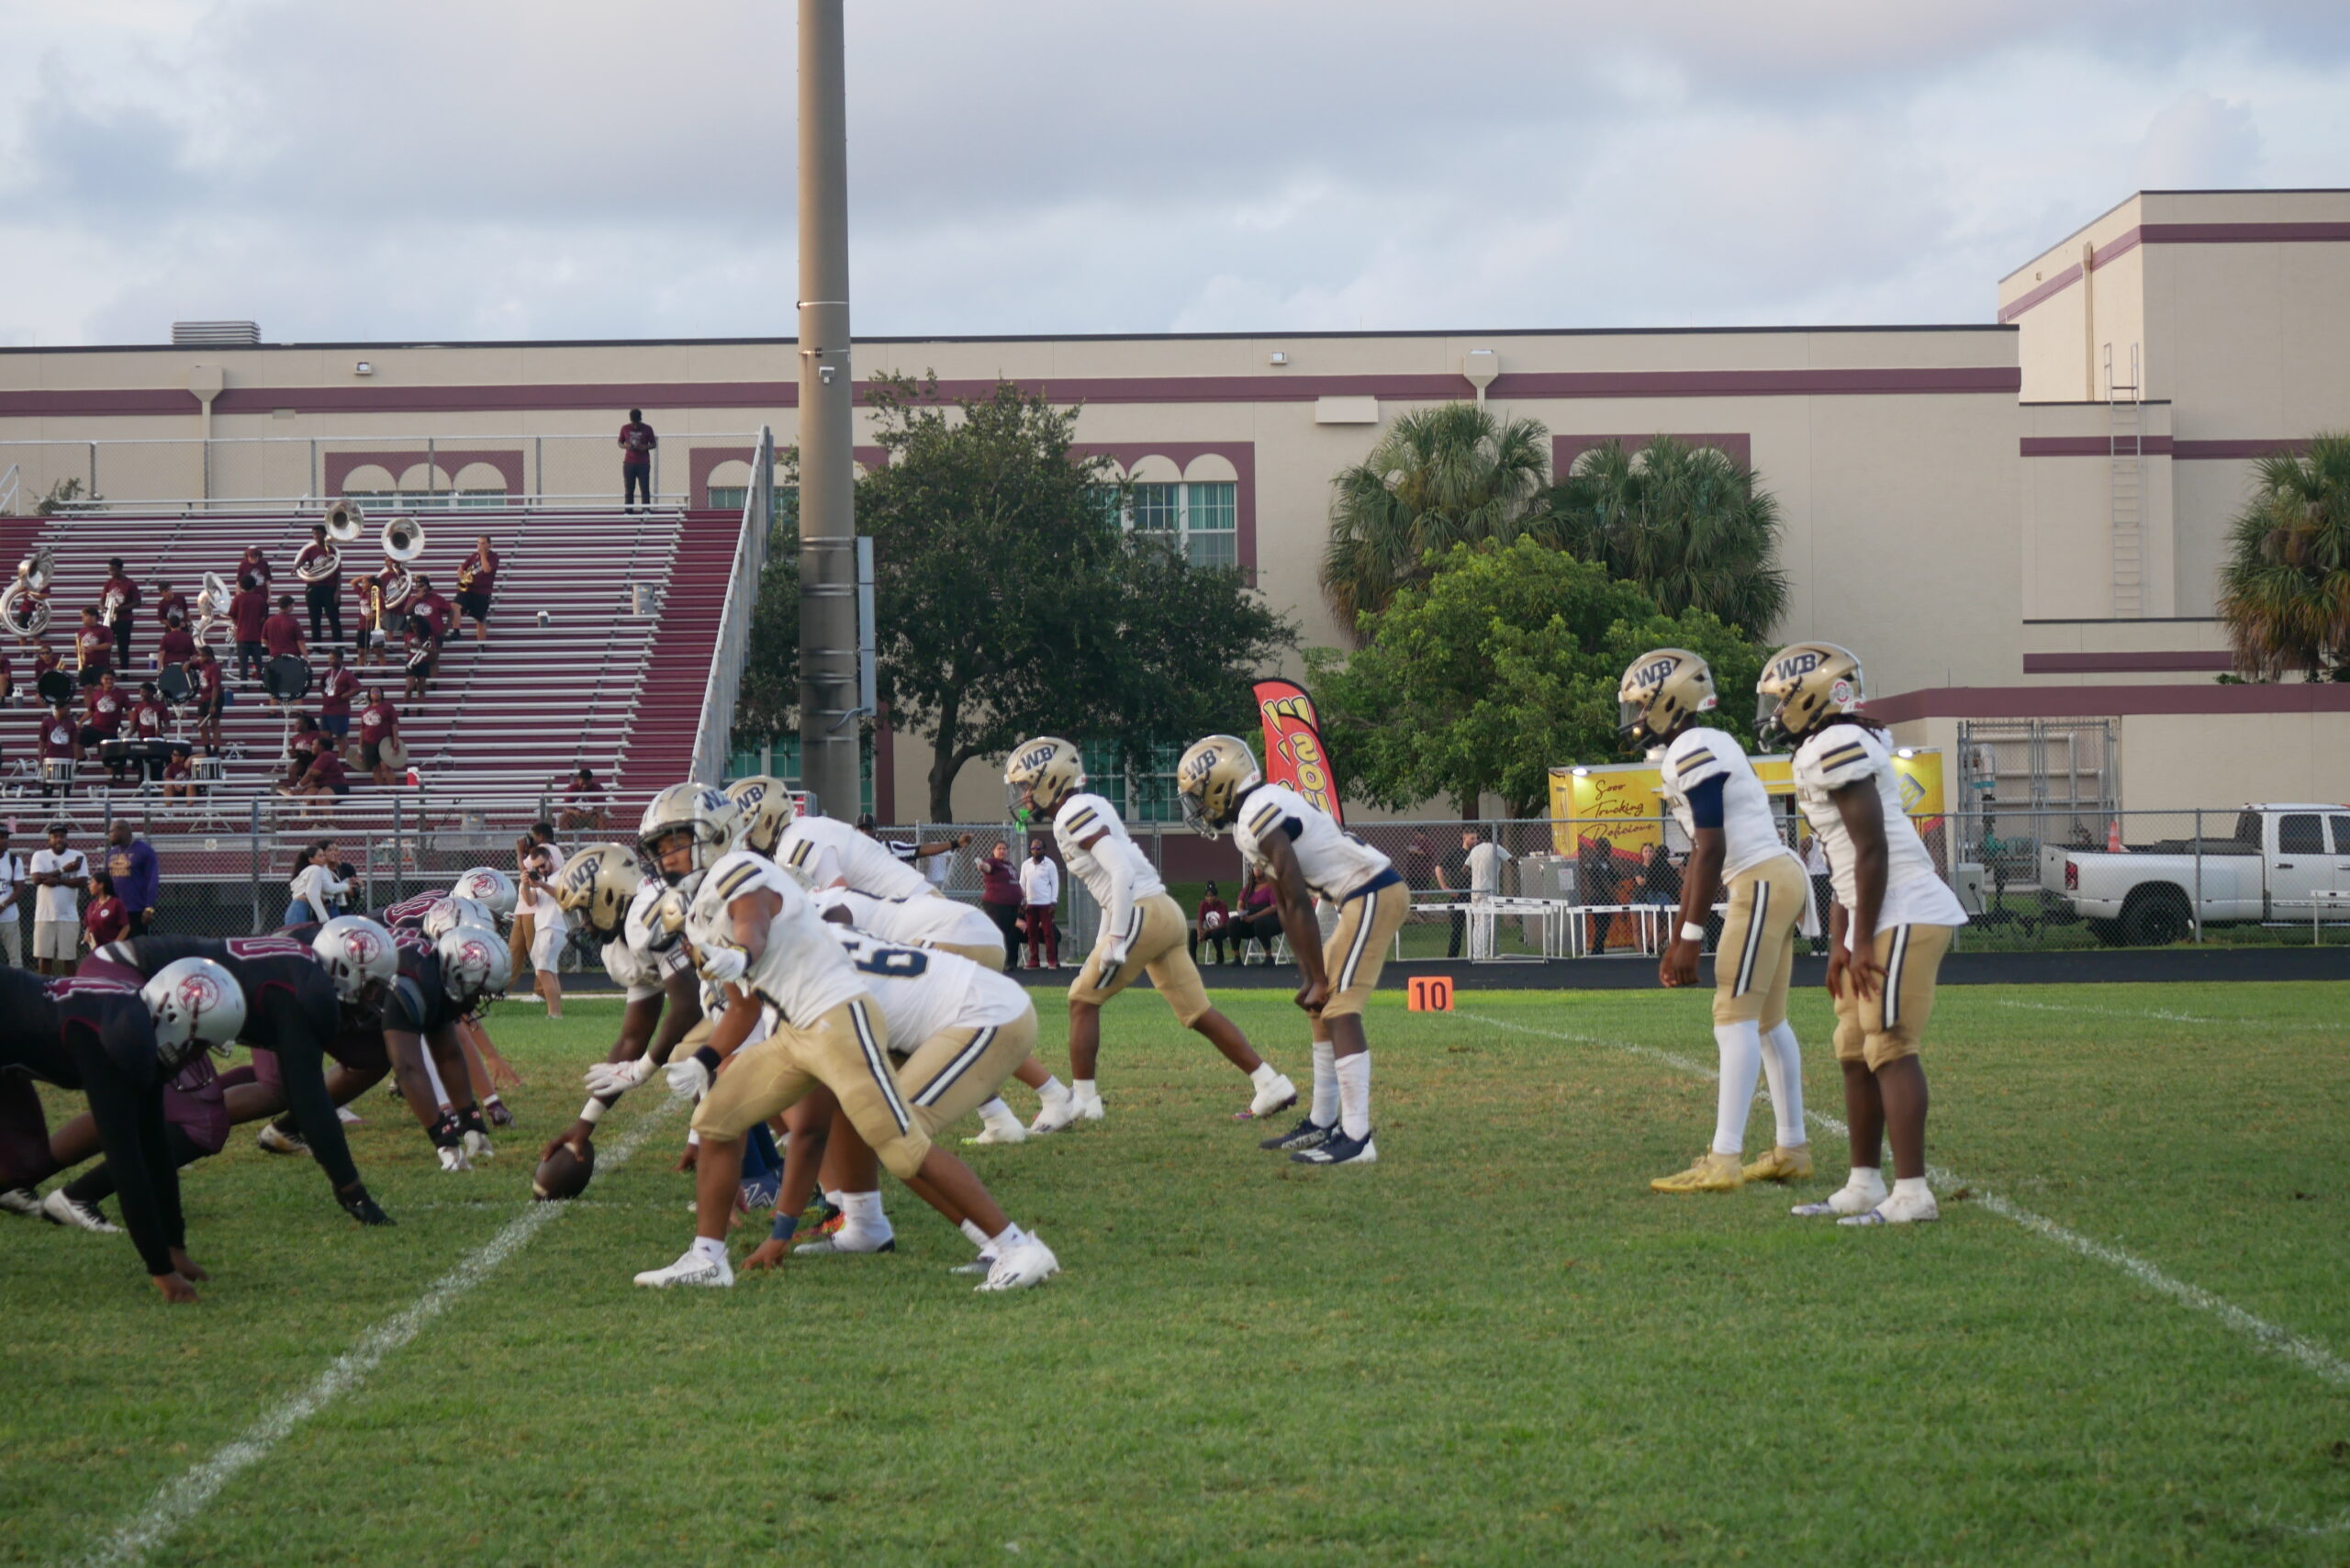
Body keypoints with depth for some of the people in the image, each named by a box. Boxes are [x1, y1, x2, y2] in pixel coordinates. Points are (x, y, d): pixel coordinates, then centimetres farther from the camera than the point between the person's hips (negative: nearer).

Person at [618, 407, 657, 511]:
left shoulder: (647, 429, 0)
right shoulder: (625, 428, 4)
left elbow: (654, 444, 6)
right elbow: (620, 442, 12)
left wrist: (646, 447, -15)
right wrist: (625, 446, -11)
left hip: (643, 463, -1)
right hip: (628, 463, 1)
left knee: (645, 489, -6)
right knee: (629, 490, 0)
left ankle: (647, 510, -5)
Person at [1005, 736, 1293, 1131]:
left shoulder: (1075, 814, -11)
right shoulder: (1086, 809, 18)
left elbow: (1121, 872, -20)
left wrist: (1115, 941, -20)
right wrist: (1104, 941, 25)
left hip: (1142, 914, -9)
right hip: (1165, 912, 9)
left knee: (1084, 1000, 1)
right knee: (1196, 1012, 10)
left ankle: (1081, 1098, 5)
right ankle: (1272, 1085, 9)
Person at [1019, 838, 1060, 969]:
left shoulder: (1050, 864, -1)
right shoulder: (1025, 865, 10)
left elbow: (1055, 884, -2)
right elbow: (1022, 884, 12)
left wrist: (1054, 902, -10)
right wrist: (1022, 902, 7)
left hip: (1045, 904, -4)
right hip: (1030, 904, 4)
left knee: (1048, 932, -5)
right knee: (1032, 933, 4)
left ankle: (1052, 961, -5)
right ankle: (1033, 961, 7)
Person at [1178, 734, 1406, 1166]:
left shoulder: (1260, 814, -16)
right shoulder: (1252, 816, 15)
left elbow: (1298, 903, -17)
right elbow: (1289, 907, 17)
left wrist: (1319, 980, -13)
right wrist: (1312, 977, 16)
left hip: (1373, 895, -10)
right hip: (1368, 897, 10)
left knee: (1339, 1010, -14)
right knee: (1323, 1007, 17)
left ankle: (1357, 1138, -18)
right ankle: (1322, 1123, 26)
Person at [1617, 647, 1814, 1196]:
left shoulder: (1693, 753, -13)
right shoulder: (1706, 749, 18)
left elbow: (1712, 851, -18)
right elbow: (1699, 859, 22)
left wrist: (1693, 935, -18)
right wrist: (1677, 940, 24)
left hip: (1762, 882, -10)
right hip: (1778, 881, 10)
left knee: (1735, 1019, -11)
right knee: (1769, 1021, 15)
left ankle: (1724, 1160, -13)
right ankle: (1792, 1150, 21)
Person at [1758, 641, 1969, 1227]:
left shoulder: (1837, 746, -14)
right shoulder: (1824, 751, 18)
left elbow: (1872, 849, -18)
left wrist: (1863, 942, -16)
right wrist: (1839, 945, 20)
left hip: (1905, 918, -11)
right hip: (1882, 921, 11)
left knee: (1891, 1050, -10)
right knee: (1855, 1053, 14)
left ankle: (1912, 1193, -11)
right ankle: (1864, 1185, 20)